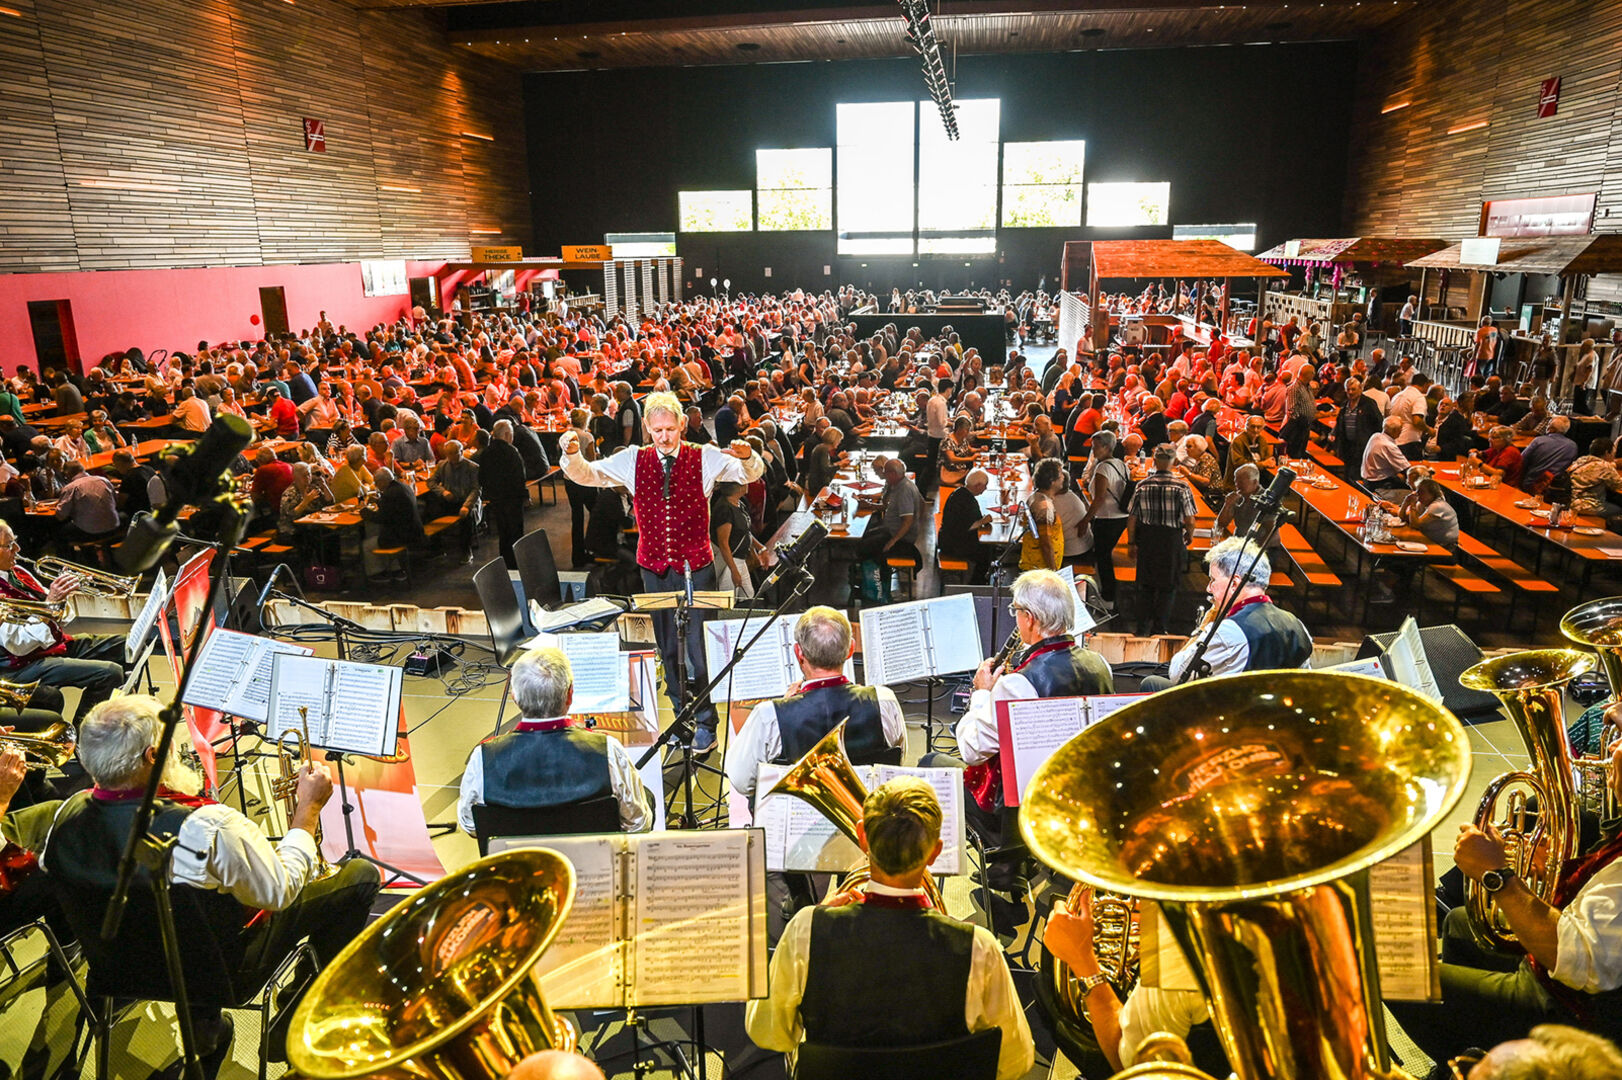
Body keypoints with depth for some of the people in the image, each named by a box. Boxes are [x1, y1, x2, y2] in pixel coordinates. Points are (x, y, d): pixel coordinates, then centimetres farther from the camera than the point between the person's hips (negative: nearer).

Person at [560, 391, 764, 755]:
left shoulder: (705, 459, -3)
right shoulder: (633, 461, 3)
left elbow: (752, 474, -7)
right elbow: (587, 475, 5)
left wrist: (747, 456, -30)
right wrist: (571, 454, -17)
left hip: (696, 567, -3)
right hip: (654, 568, 3)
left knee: (699, 647, -1)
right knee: (667, 648, 12)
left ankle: (706, 724, 13)